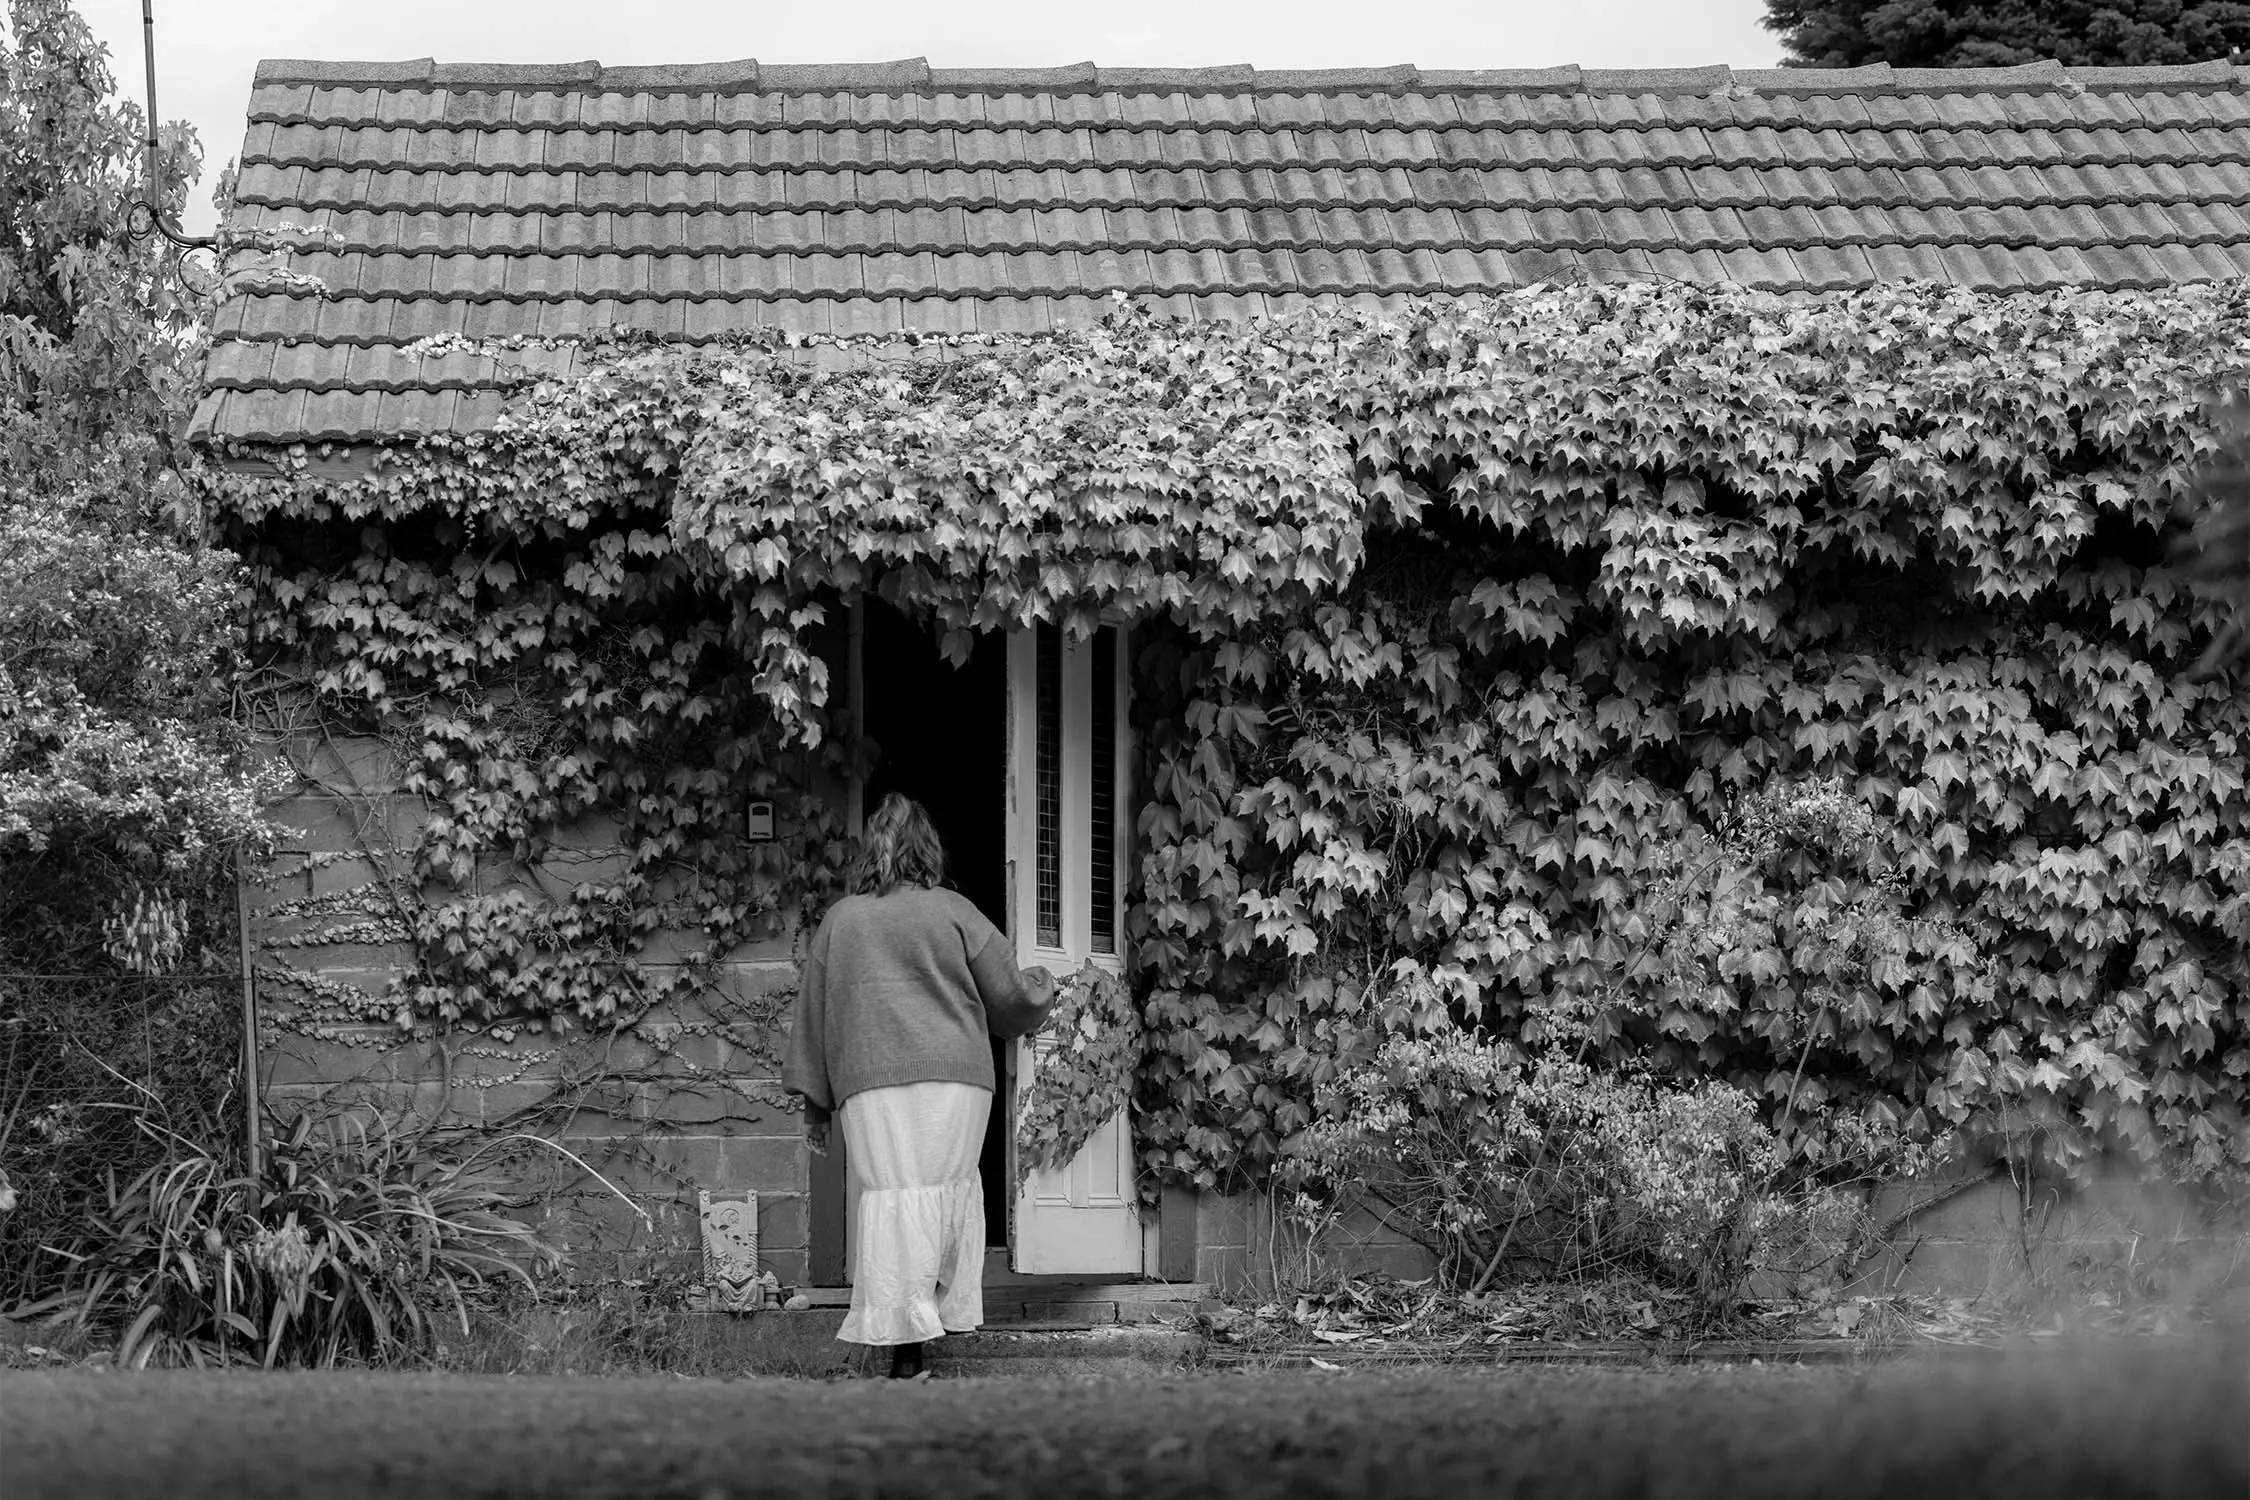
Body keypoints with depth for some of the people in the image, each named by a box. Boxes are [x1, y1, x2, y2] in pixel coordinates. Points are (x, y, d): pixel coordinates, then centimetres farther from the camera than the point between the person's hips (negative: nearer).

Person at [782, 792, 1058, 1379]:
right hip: (954, 1074, 0)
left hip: (869, 1079, 1)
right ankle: (951, 1308, 9)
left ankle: (903, 1334, -13)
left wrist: (814, 1104, 20)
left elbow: (812, 1015, 15)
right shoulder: (953, 912, 7)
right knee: (951, 1186, 10)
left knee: (890, 1195, -5)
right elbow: (1007, 994, 12)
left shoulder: (838, 921, 12)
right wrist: (1041, 991, 35)